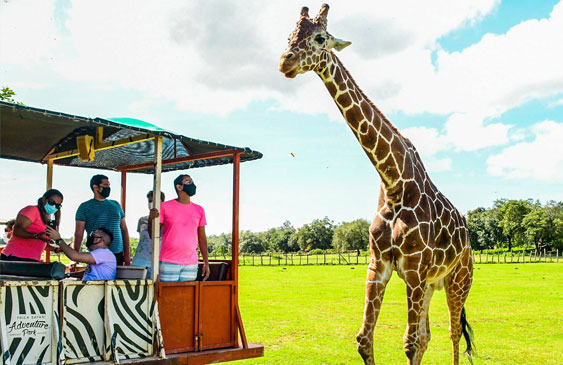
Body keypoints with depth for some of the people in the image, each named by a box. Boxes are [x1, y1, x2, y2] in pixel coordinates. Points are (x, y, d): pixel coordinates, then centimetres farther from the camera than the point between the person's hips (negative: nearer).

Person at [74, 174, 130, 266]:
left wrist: (127, 254, 8)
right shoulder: (85, 207, 3)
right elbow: (79, 234, -1)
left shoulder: (116, 205, 15)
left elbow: (124, 230, 15)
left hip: (118, 255, 4)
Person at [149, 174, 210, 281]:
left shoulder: (199, 210, 11)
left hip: (191, 264, 3)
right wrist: (151, 219, -18)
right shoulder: (165, 207, 0)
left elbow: (202, 238, 14)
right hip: (168, 263, -3)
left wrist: (206, 263, 9)